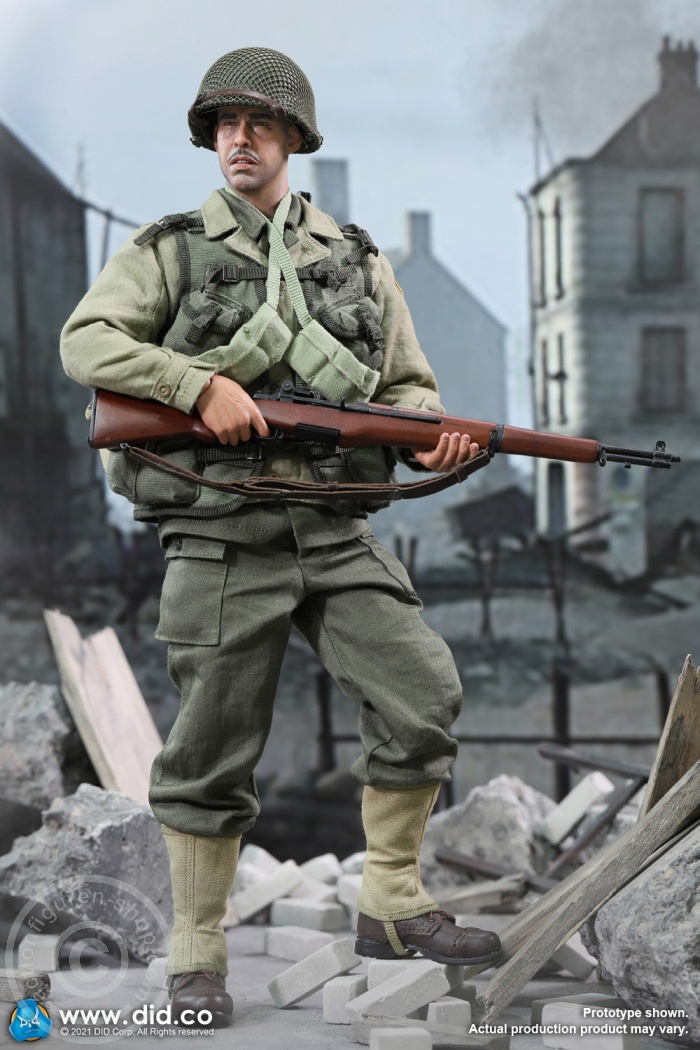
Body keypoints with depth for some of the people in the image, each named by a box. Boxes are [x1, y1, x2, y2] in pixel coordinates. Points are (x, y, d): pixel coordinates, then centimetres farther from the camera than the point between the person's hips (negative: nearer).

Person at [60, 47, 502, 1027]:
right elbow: (86, 340, -7)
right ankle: (197, 956, 15)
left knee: (425, 694, -10)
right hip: (223, 540, -3)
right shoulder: (170, 249, 5)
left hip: (338, 533, 3)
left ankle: (393, 906, 7)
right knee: (213, 752, 2)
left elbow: (409, 384, 16)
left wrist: (432, 434, -7)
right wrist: (204, 383, -19)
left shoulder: (356, 257, 14)